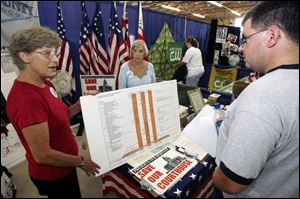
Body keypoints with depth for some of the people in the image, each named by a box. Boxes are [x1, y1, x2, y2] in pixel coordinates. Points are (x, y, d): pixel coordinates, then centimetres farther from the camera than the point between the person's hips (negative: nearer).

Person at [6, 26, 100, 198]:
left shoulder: (44, 83, -3)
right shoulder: (26, 97, -31)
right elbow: (42, 155, -29)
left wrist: (81, 104, -6)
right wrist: (81, 162, -16)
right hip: (52, 174, -8)